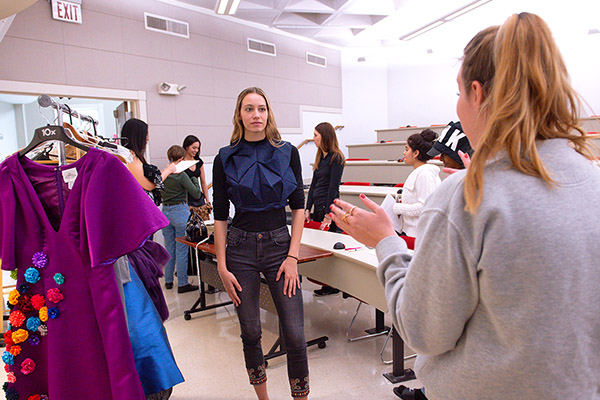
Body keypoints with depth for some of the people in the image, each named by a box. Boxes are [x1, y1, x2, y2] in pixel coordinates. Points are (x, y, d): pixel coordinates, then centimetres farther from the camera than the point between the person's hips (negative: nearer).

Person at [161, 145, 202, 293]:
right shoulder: (181, 175, -15)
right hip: (180, 211, -6)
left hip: (165, 211, 6)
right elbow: (196, 194, -12)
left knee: (169, 247, 16)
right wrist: (195, 180, 5)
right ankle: (182, 283, 7)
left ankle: (168, 280, 26)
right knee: (182, 248, 1)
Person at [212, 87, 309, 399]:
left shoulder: (287, 153, 2)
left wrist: (293, 256, -6)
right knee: (250, 332, 12)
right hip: (240, 247, 1)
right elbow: (220, 216, 1)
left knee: (294, 334, -2)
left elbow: (298, 207, 2)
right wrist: (222, 267, -3)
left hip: (280, 244, 0)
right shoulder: (225, 158, 1)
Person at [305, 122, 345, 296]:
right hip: (318, 206, 8)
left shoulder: (336, 158, -10)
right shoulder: (320, 157, 15)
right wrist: (307, 209, 8)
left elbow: (333, 188, -14)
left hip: (330, 206, -8)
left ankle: (333, 285, 10)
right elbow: (313, 184, 13)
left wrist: (328, 215, -16)